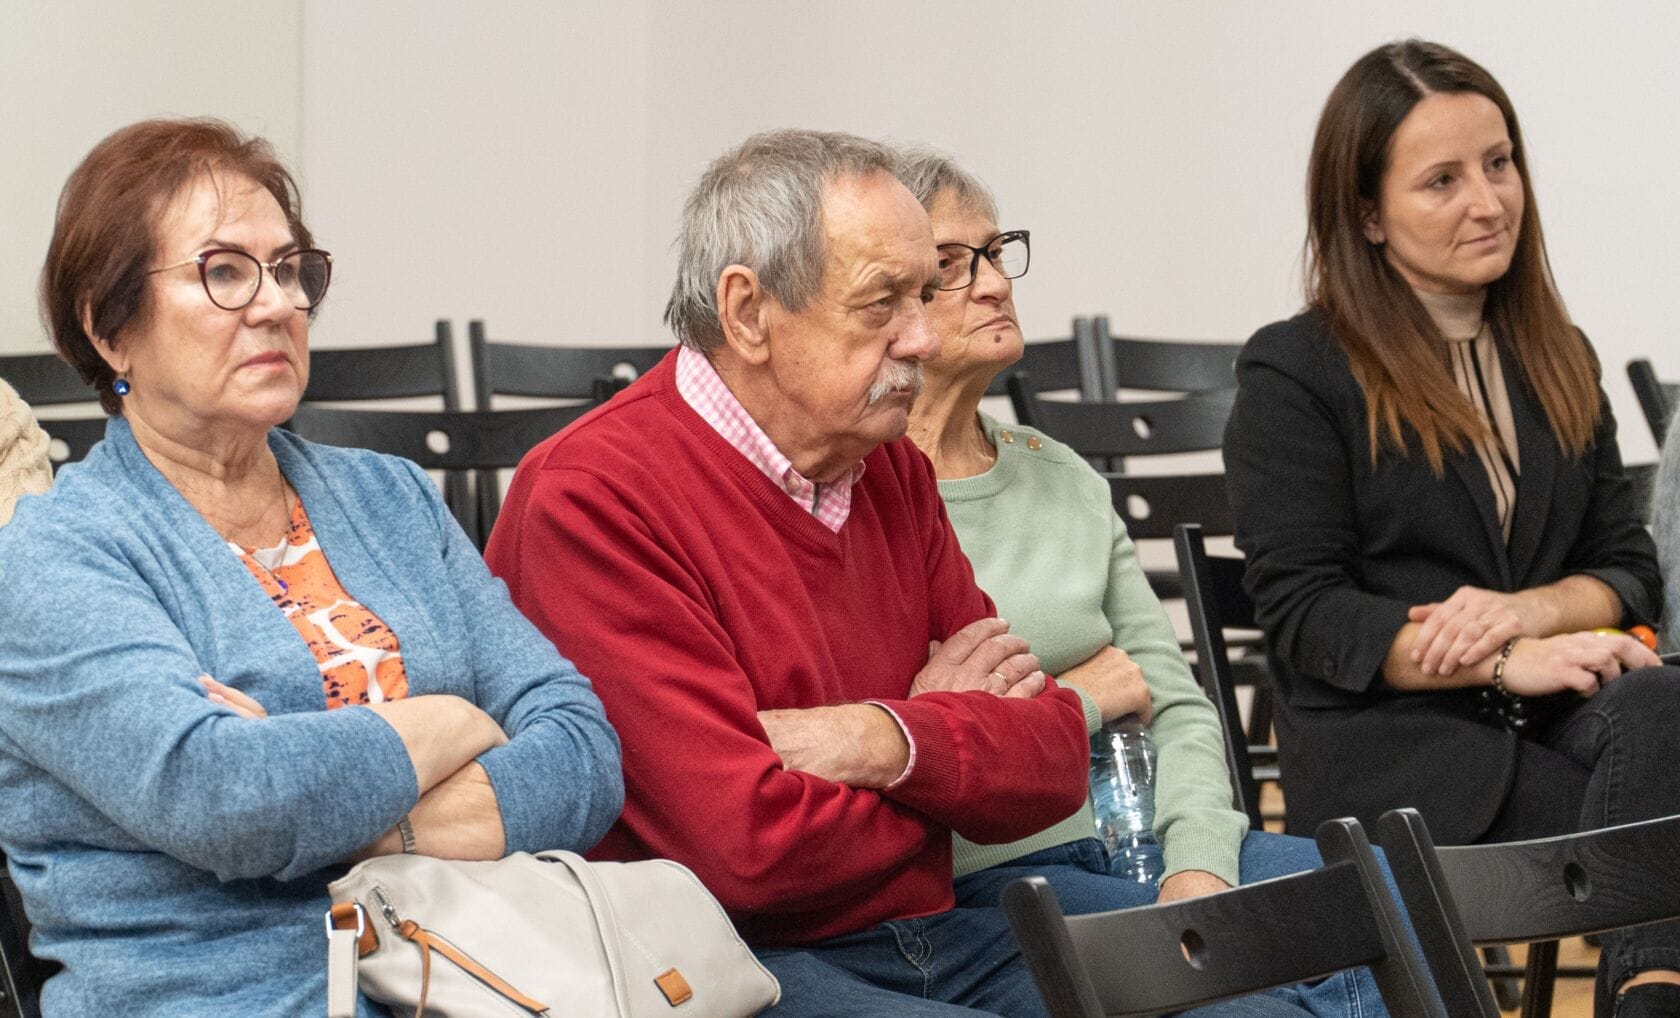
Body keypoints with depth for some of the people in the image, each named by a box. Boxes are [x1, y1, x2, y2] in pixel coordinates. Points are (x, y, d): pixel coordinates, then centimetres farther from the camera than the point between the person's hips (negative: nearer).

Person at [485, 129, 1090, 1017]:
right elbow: (750, 843, -20)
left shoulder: (890, 472, 12)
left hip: (933, 936, 7)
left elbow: (1054, 758, 6)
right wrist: (953, 737, -2)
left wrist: (884, 742, -15)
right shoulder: (592, 500, -13)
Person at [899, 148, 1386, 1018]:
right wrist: (1077, 702, -3)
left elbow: (1176, 705, 13)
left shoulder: (1062, 477, 18)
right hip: (979, 875, -7)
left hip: (1143, 837, 7)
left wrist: (1200, 865, -6)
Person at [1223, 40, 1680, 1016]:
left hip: (1550, 724, 5)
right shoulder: (1294, 374, 2)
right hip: (1392, 751, -4)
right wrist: (1504, 666, -17)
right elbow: (1306, 617, -5)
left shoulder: (1558, 361, 19)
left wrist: (1526, 610, -9)